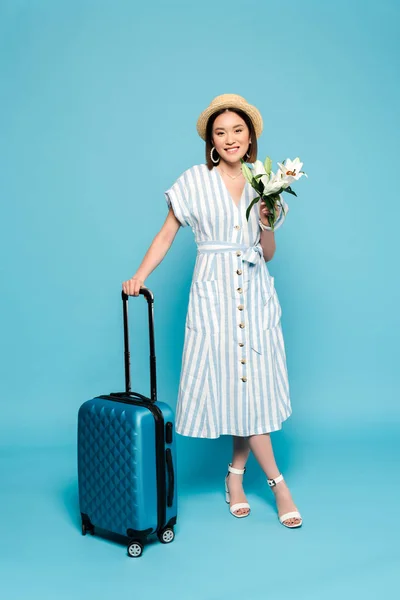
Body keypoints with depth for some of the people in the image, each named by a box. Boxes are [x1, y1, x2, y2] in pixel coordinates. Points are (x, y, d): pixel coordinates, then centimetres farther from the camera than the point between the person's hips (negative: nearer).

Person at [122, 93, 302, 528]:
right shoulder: (195, 181, 1)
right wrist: (139, 275, -9)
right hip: (213, 294, -3)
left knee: (251, 385, 3)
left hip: (255, 295, 3)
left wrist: (267, 224, -6)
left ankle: (236, 475, 22)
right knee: (232, 383, -3)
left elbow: (268, 254, 12)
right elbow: (166, 235, 2)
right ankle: (277, 481, 10)